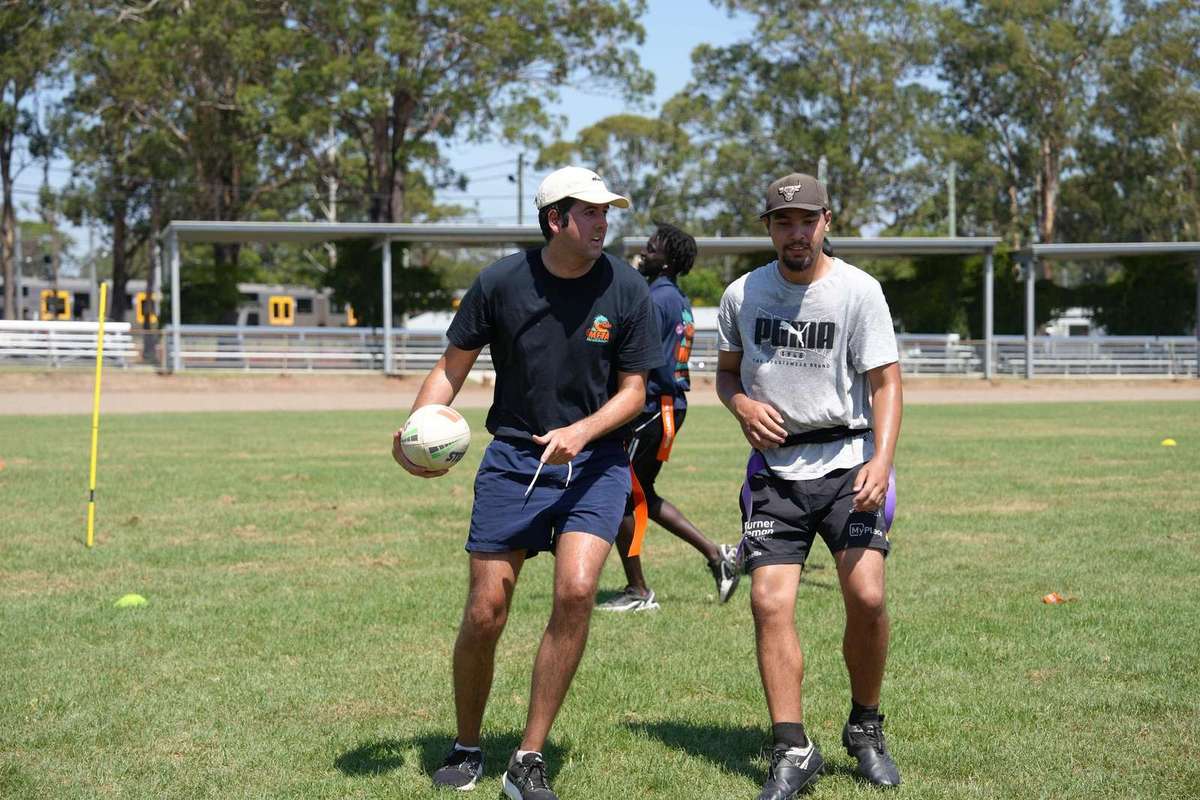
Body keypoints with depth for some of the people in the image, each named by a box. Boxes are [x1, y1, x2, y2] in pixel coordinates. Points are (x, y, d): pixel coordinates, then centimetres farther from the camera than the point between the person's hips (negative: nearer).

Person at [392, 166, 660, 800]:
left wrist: (581, 431, -19)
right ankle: (466, 748, 24)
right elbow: (453, 365, 4)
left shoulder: (625, 290, -6)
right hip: (511, 459, 1)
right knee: (484, 616, -3)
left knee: (576, 588, -22)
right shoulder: (501, 283, -6)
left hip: (594, 462, 0)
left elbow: (634, 390, -1)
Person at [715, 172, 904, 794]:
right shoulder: (743, 294, 6)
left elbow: (885, 382, -6)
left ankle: (865, 730, 11)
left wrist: (881, 460, -20)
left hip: (846, 462, -2)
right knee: (770, 602, -10)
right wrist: (742, 405, -4)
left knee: (866, 597, -13)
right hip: (775, 468, 2)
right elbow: (725, 370, 19)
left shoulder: (858, 291, -4)